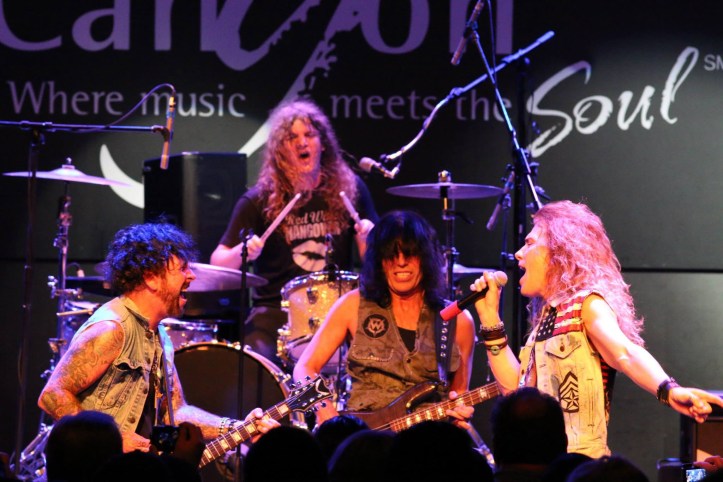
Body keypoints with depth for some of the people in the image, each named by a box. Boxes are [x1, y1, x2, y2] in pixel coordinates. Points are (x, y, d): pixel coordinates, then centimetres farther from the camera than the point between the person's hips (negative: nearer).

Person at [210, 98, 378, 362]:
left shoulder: (349, 189, 6)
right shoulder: (259, 200, 1)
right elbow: (218, 263, 2)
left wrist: (369, 238, -11)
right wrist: (242, 252, -19)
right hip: (275, 308, -1)